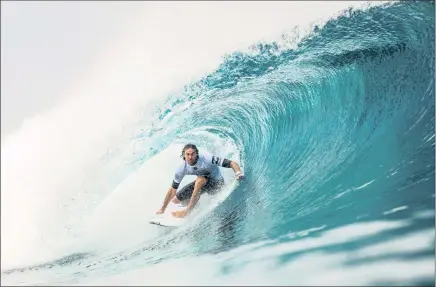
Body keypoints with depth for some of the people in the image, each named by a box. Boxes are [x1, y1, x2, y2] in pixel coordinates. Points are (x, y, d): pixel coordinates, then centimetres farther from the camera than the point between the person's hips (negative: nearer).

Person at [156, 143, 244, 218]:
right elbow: (173, 189, -10)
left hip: (216, 182, -5)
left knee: (200, 179, -36)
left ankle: (188, 210, -26)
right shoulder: (182, 169, -19)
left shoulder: (207, 158, -31)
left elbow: (231, 163, -32)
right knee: (176, 200, -2)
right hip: (201, 183, 5)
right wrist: (162, 209, -8)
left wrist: (238, 173, -53)